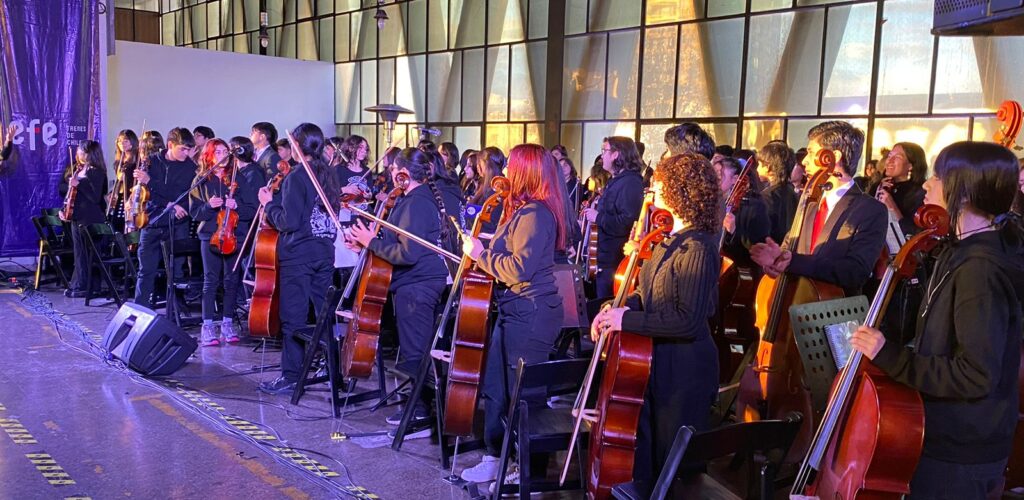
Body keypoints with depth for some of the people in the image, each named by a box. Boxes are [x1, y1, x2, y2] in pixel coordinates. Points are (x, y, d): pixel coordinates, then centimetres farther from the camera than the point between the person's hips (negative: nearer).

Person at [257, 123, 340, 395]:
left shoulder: (296, 177, -14)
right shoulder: (328, 176, 8)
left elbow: (289, 221, -19)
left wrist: (269, 203, -2)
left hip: (298, 254, -7)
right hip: (325, 252, 7)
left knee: (293, 317, -2)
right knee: (323, 311, 14)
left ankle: (291, 377, 3)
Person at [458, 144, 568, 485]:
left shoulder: (533, 214, -18)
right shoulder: (525, 210, 15)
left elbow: (518, 269, -24)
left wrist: (481, 254, -14)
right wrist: (487, 245, 7)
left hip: (530, 316, -11)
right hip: (517, 312, 11)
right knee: (496, 387, 15)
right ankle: (496, 456, 27)